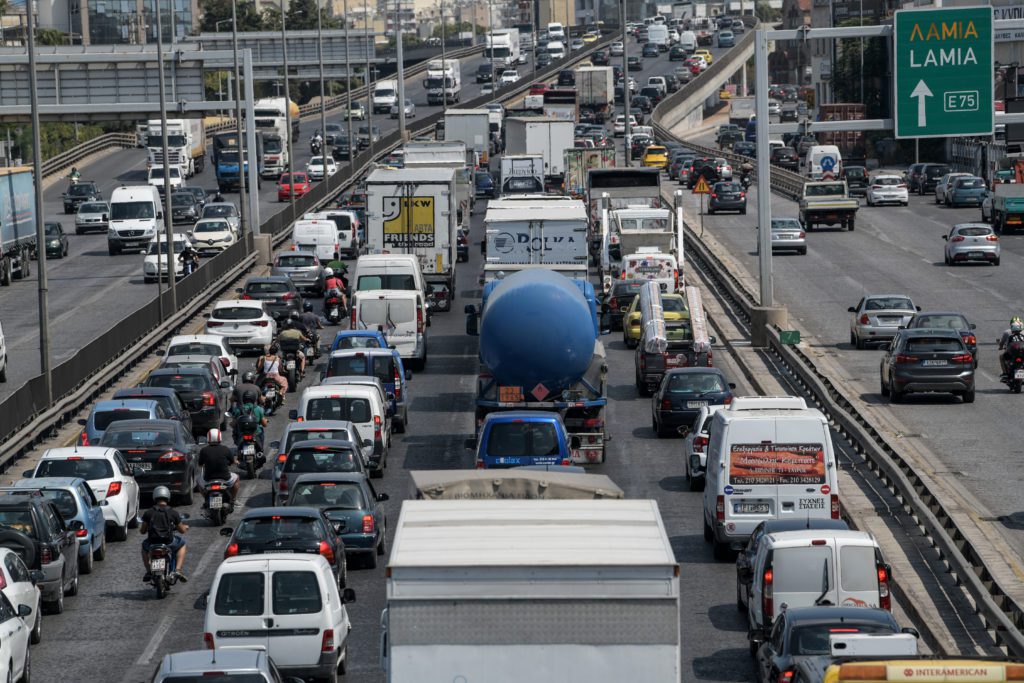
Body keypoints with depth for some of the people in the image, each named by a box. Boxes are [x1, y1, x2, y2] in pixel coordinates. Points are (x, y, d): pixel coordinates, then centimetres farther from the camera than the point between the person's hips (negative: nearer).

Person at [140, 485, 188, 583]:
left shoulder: (149, 513, 0)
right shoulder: (173, 512, -1)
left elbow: (142, 531, 6)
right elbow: (182, 530, 8)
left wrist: (141, 528, 32)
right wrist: (185, 527, 33)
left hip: (152, 544, 1)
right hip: (169, 544, -1)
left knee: (144, 546, 35)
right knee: (182, 544, 29)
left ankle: (148, 572, 22)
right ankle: (178, 570, 11)